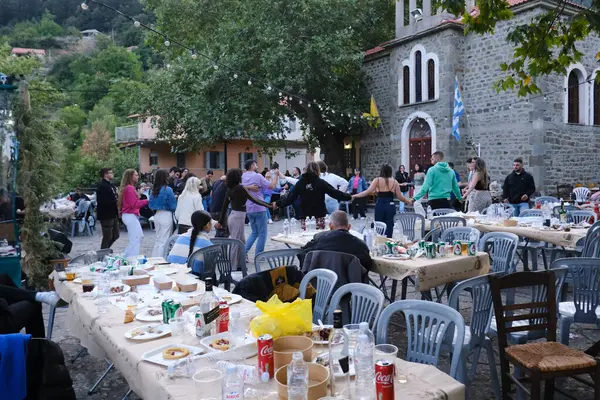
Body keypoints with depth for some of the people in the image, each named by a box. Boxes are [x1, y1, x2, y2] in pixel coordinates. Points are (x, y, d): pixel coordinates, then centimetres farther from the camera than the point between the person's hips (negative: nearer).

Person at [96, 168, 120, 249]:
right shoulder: (101, 185, -15)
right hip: (106, 215, -9)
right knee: (107, 237, -1)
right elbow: (102, 201, -23)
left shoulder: (111, 185, 15)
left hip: (113, 214, 9)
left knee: (115, 235, 15)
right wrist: (116, 202, -21)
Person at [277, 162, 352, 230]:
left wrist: (279, 203, 19)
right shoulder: (320, 183, -4)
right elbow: (335, 193, -2)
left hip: (305, 216, 2)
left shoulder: (300, 183, 1)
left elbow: (290, 198, 4)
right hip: (319, 216, -2)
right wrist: (349, 197, 9)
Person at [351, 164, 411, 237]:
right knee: (389, 227, 4)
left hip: (380, 206, -1)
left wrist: (354, 196, -5)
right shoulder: (394, 181, 4)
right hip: (390, 206, 1)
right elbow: (400, 197, 5)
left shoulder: (377, 180, -1)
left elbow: (368, 192, -10)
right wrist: (409, 202, 21)